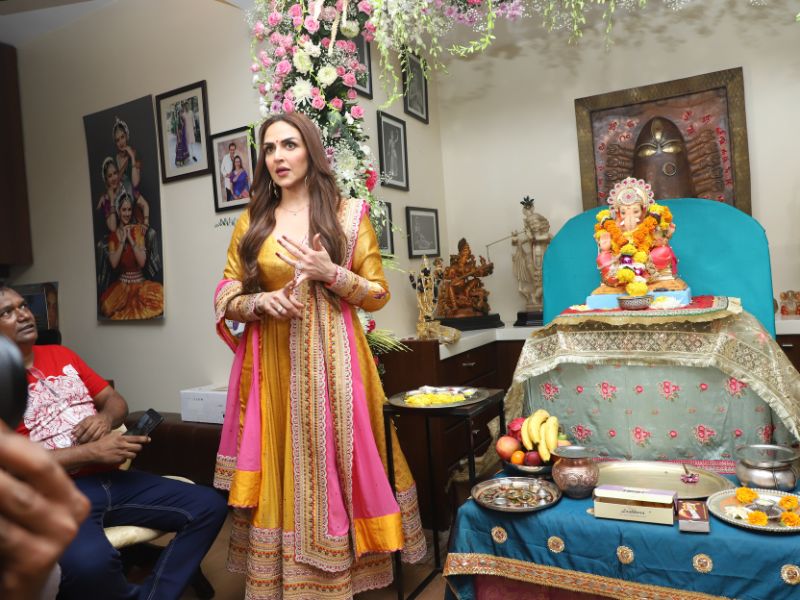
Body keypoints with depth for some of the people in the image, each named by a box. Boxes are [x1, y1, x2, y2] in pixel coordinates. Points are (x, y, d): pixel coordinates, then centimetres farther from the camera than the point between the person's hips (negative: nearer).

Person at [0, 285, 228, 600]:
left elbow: (115, 400, 19)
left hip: (111, 479, 6)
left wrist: (105, 417, -6)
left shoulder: (61, 355, 16)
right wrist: (91, 452, -18)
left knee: (209, 506, -7)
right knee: (89, 560, -38)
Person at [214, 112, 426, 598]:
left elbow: (379, 295, 1)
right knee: (281, 471, 7)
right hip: (272, 366, 2)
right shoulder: (251, 221, 9)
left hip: (332, 362, -1)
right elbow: (226, 299, 9)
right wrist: (260, 302, -12)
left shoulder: (349, 214, 3)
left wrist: (331, 273, -15)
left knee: (331, 465, 4)